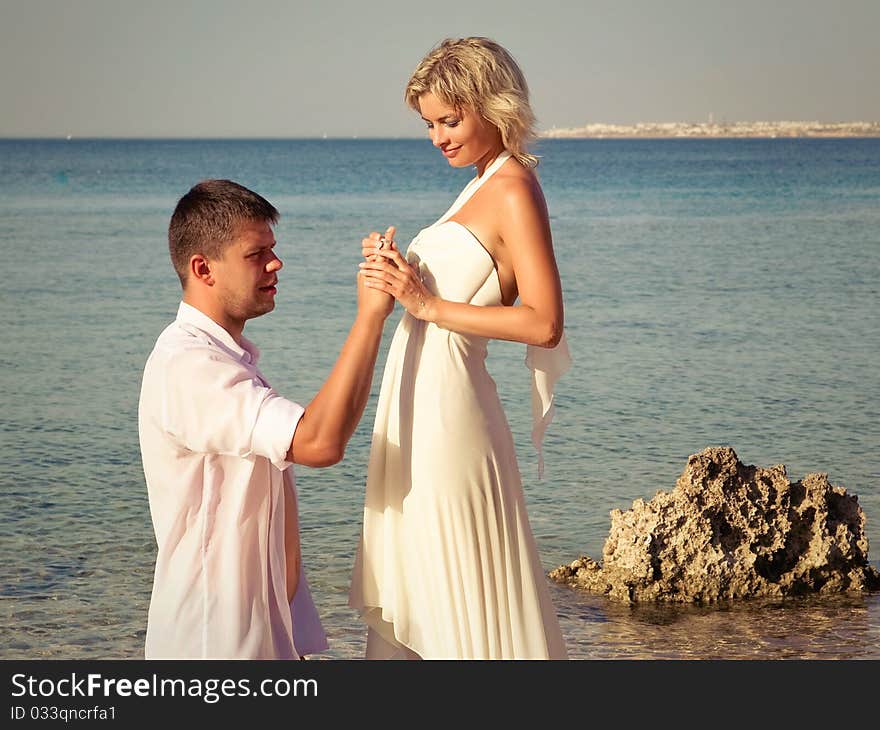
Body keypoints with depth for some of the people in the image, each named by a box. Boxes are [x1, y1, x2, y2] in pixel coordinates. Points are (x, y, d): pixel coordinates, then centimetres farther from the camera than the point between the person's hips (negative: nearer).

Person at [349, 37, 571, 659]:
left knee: (462, 588, -2)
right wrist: (399, 273, 4)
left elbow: (544, 323, -21)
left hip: (448, 407, -10)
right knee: (417, 586, 16)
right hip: (421, 402, 10)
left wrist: (426, 303, -20)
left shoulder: (514, 190, -13)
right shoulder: (485, 184, 15)